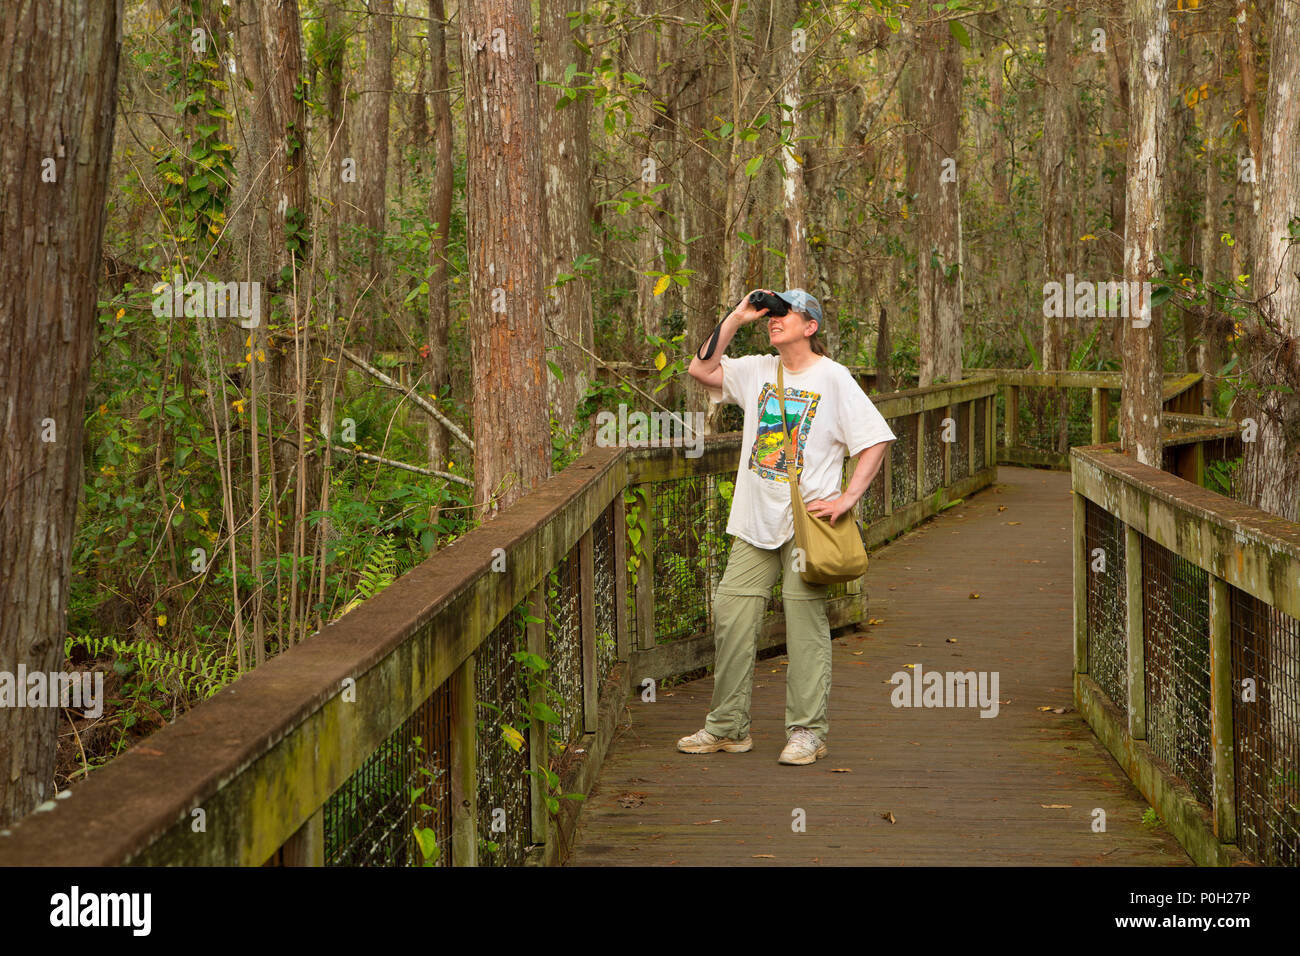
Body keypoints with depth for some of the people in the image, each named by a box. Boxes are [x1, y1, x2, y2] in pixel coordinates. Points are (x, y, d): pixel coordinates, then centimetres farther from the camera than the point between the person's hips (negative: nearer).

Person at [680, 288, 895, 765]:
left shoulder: (833, 378, -4)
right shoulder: (757, 371, 12)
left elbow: (876, 439, -6)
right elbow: (701, 369, 4)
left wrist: (848, 498, -14)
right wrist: (736, 317, 0)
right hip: (755, 520, 5)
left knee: (805, 622, -3)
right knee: (731, 614, 3)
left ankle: (807, 731, 5)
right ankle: (728, 727, 13)